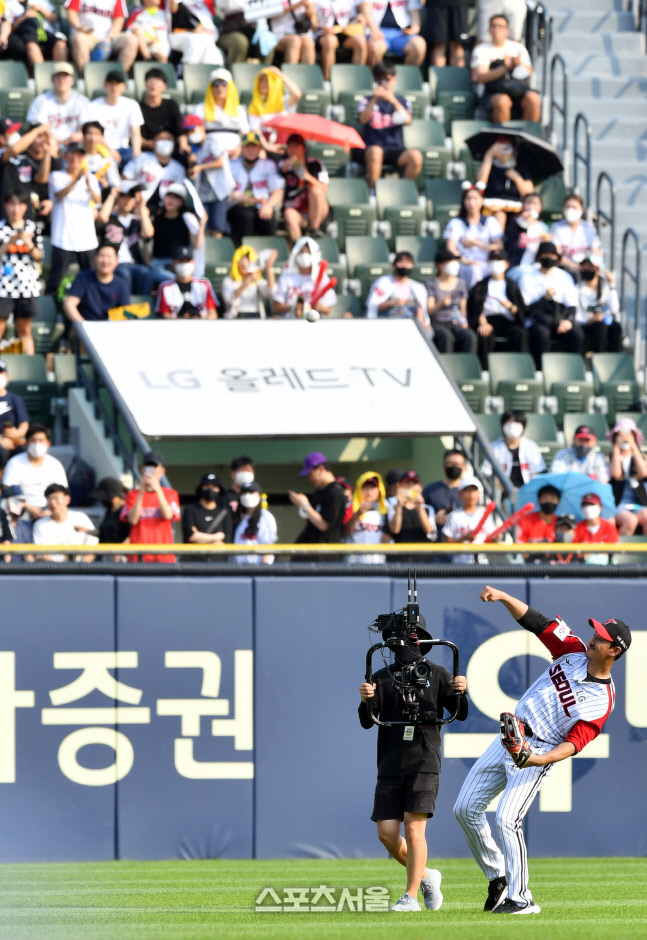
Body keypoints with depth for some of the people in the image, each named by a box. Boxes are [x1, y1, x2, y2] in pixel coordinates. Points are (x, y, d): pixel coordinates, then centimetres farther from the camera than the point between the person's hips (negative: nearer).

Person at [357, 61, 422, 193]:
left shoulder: (402, 101, 17)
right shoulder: (367, 101, 15)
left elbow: (408, 120, -3)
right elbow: (363, 119, -4)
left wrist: (393, 101, -16)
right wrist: (375, 99, -15)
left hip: (396, 150, 1)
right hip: (373, 146, -1)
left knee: (416, 156, -30)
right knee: (375, 151, -39)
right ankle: (373, 190, -29)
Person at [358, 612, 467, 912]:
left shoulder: (436, 674, 4)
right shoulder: (381, 678, 9)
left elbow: (460, 713, -1)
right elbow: (367, 721, -2)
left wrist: (460, 693, -22)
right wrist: (365, 700, -23)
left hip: (424, 763, -3)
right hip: (391, 765, 3)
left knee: (414, 828, -13)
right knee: (387, 833, -3)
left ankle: (411, 896, -7)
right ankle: (425, 876, 20)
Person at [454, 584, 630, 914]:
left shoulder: (602, 701, -16)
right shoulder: (574, 652, 1)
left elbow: (573, 743, -21)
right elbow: (535, 622, 1)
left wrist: (539, 760, -36)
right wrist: (502, 597, -13)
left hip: (539, 751, -7)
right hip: (509, 738, 7)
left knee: (507, 819, -22)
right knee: (466, 809, 7)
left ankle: (520, 898, -13)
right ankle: (498, 877, 22)